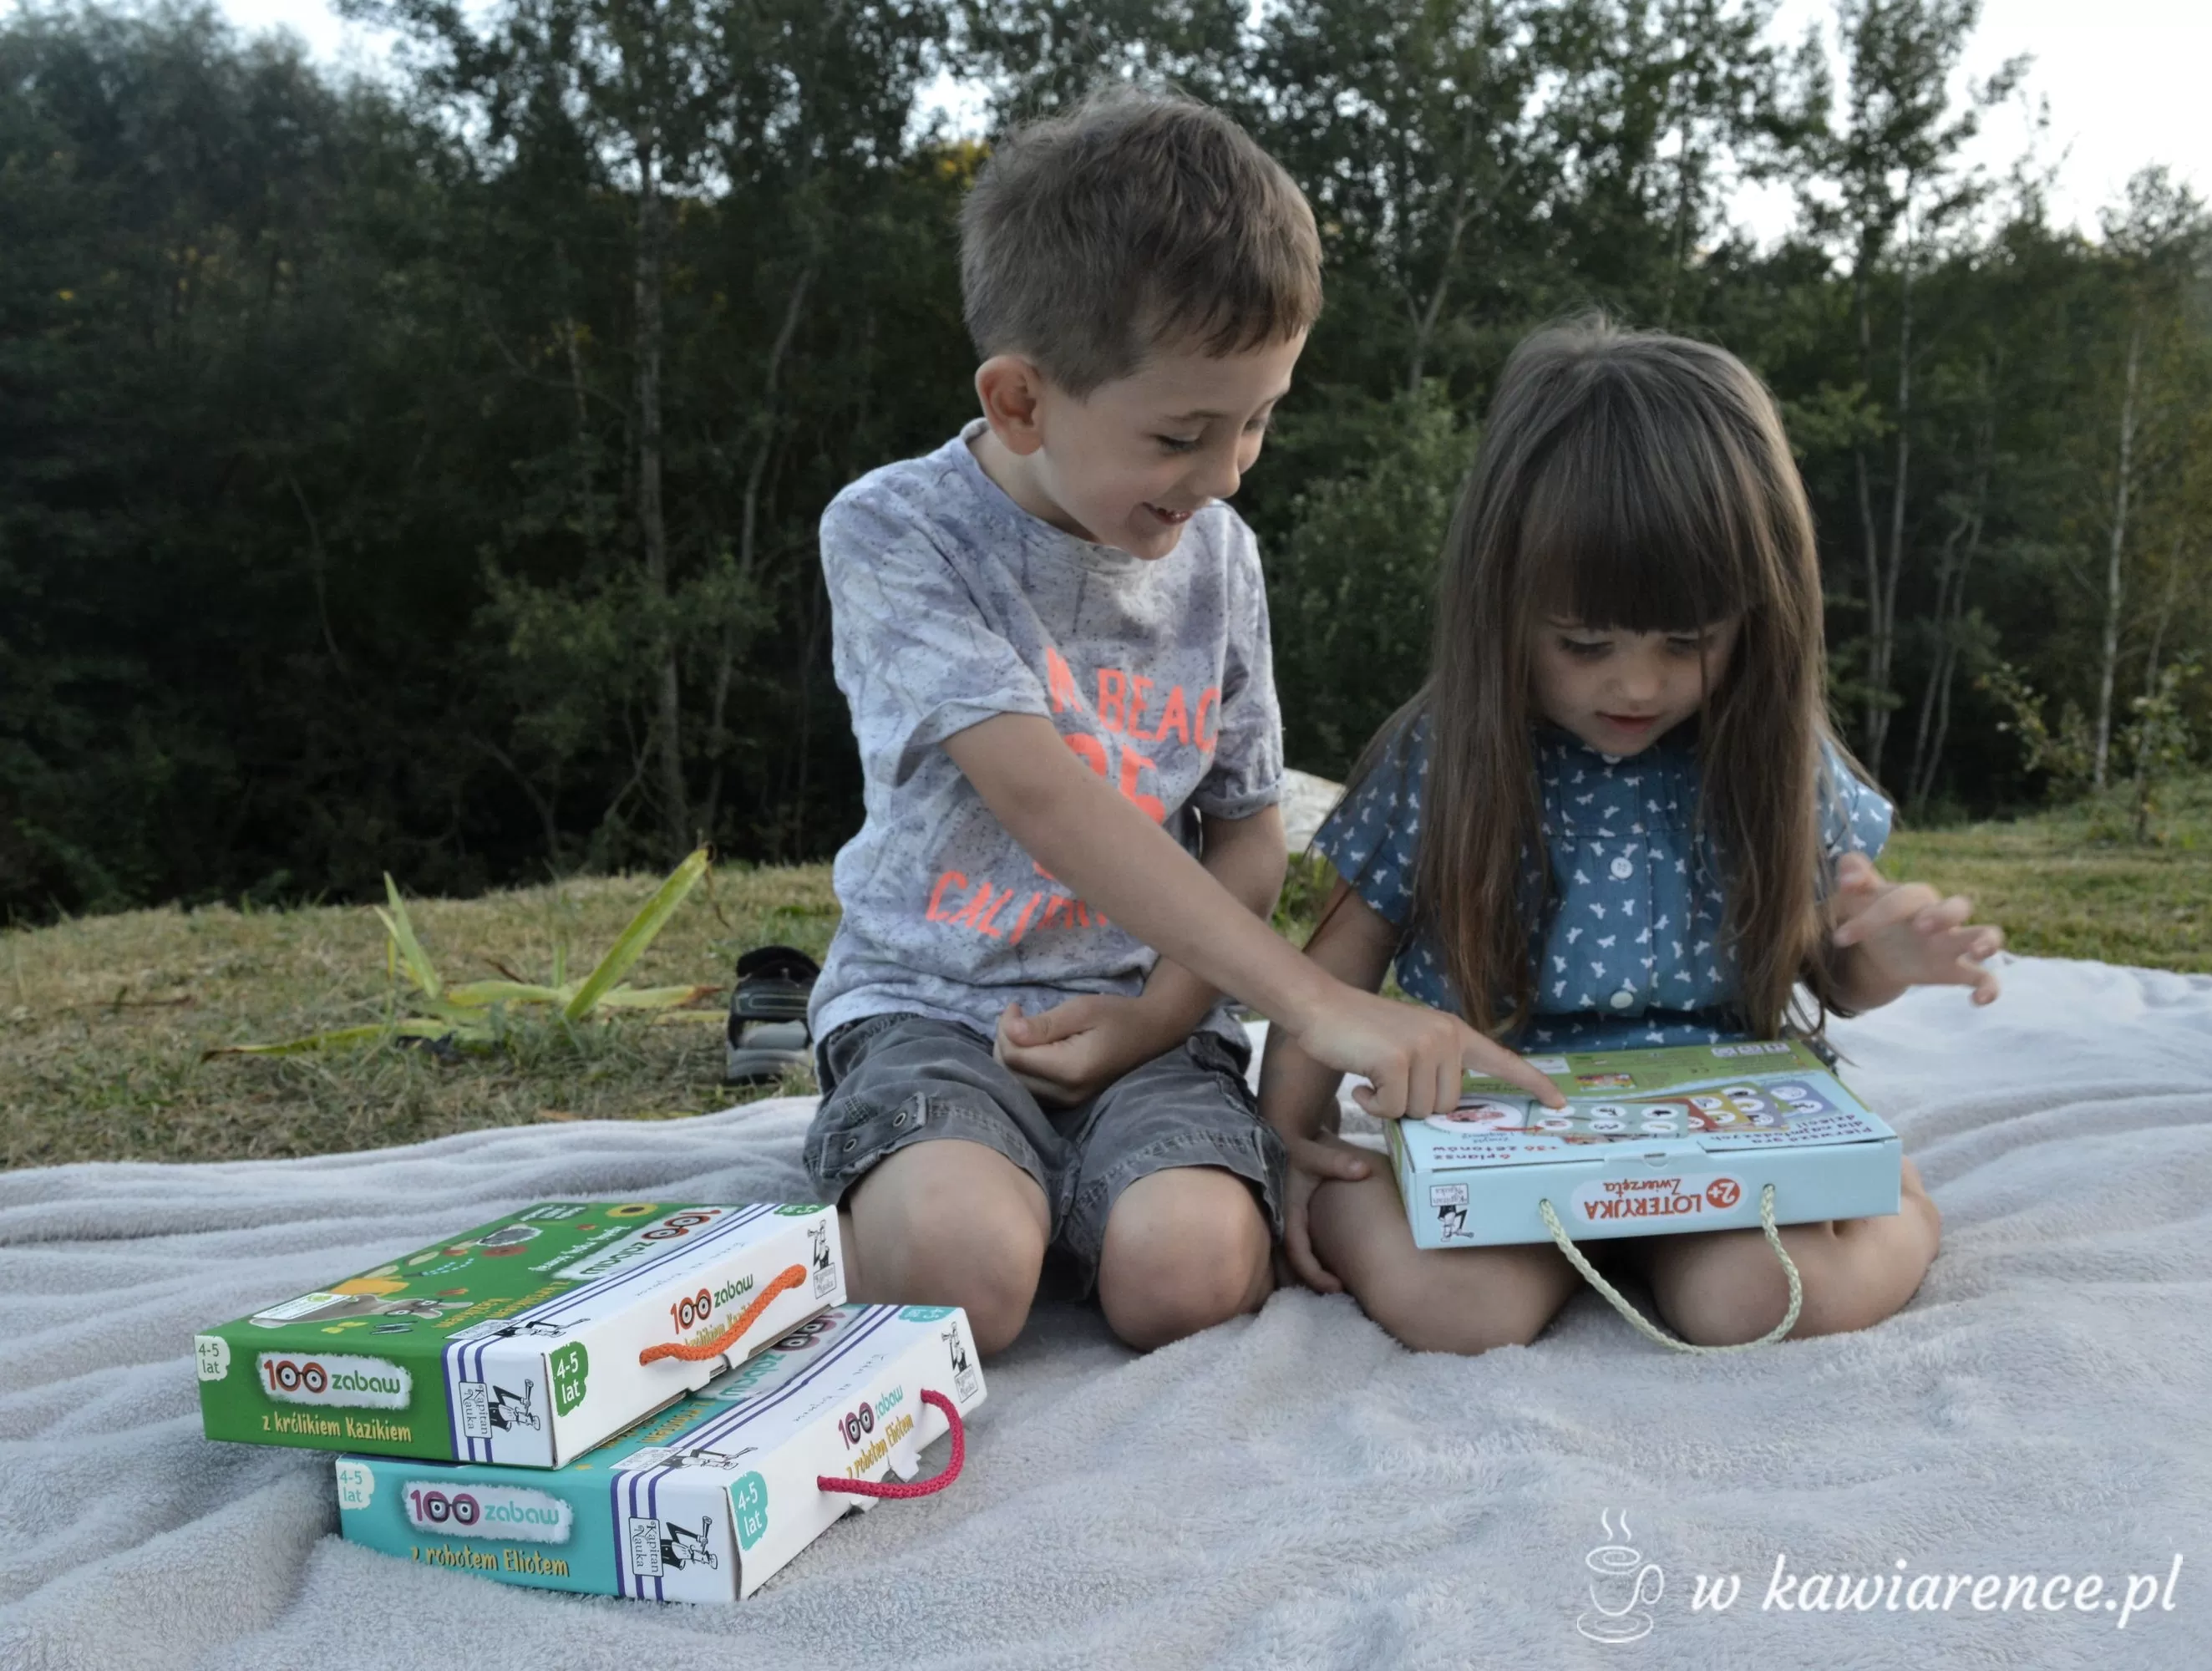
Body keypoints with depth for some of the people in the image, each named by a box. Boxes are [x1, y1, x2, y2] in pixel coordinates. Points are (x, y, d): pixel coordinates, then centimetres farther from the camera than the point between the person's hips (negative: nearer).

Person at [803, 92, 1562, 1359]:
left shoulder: (1217, 552, 5)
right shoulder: (895, 531, -10)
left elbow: (1250, 832, 10)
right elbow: (1045, 797, -23)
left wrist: (1155, 1015, -9)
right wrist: (1317, 1003, -30)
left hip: (1152, 1011, 2)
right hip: (932, 1002, -2)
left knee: (1188, 1272, -28)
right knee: (958, 1266, -31)